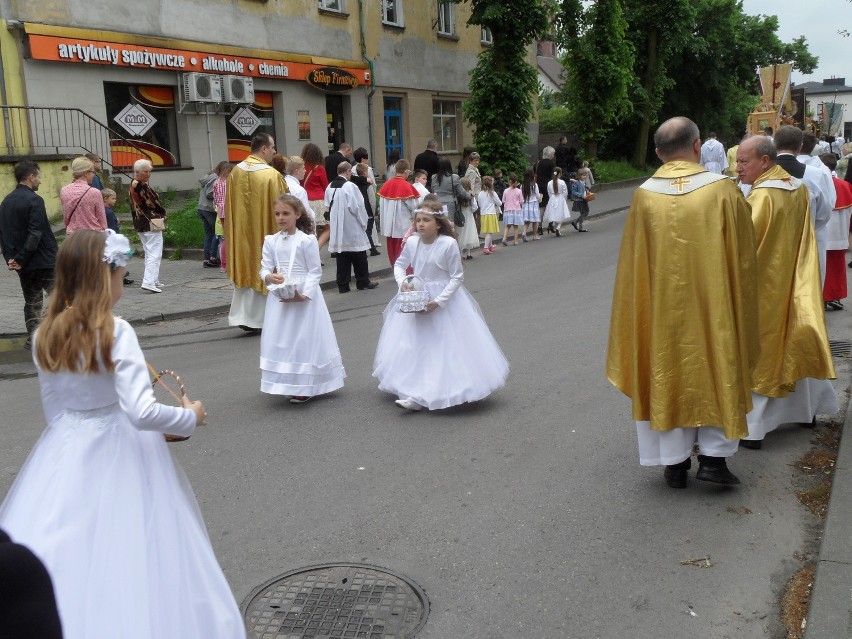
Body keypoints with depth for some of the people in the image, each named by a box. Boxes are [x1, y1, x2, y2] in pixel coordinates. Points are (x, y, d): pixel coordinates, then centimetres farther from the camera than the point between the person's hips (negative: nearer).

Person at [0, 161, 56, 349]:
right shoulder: (34, 200, -14)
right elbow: (35, 234, -21)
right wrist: (21, 259, -15)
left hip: (22, 264, 8)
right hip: (44, 261, -8)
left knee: (32, 301, 14)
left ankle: (33, 339, 15)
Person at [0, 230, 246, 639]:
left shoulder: (45, 336, 0)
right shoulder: (115, 332, -18)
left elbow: (53, 410, 9)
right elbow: (142, 413, -26)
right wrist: (190, 416, -10)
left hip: (64, 451, 6)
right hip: (118, 452, -5)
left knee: (64, 559, 16)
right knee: (122, 554, 7)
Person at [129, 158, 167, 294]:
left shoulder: (132, 185, 12)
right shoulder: (142, 186, -18)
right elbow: (153, 203, -16)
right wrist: (164, 213, 3)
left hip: (140, 225, 10)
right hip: (151, 223, -10)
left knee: (149, 253, 17)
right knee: (155, 254, -10)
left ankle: (154, 281, 23)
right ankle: (149, 282, -18)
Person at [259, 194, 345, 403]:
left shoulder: (307, 240, -9)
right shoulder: (271, 241, 4)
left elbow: (315, 271, -9)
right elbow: (265, 268, 6)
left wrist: (303, 295, -20)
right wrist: (269, 277, -17)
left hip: (305, 296, -4)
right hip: (279, 298, 5)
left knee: (305, 339, 2)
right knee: (281, 339, 9)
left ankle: (305, 386, 12)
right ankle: (289, 384, 22)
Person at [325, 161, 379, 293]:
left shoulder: (329, 187, 3)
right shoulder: (350, 186, -15)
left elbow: (328, 207, 8)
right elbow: (358, 207, -13)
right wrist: (364, 223, 0)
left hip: (337, 229, 6)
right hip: (353, 229, -5)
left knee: (342, 258, 9)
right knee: (359, 258, 7)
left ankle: (343, 285, 10)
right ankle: (363, 282, 15)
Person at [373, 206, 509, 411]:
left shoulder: (449, 244, -20)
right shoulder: (412, 242, -6)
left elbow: (457, 277, -15)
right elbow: (399, 264, 11)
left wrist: (438, 301, -22)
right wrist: (402, 281, -10)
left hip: (445, 297, -5)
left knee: (445, 346, 0)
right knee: (413, 346, 9)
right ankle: (417, 394, 22)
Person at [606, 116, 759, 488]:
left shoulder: (644, 196, -7)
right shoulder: (723, 190, -9)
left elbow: (633, 263, 0)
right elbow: (744, 258, -3)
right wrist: (741, 303, 12)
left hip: (661, 308, 1)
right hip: (714, 304, -1)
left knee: (669, 372, 12)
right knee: (716, 371, 15)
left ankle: (675, 462, 18)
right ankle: (713, 456, 14)